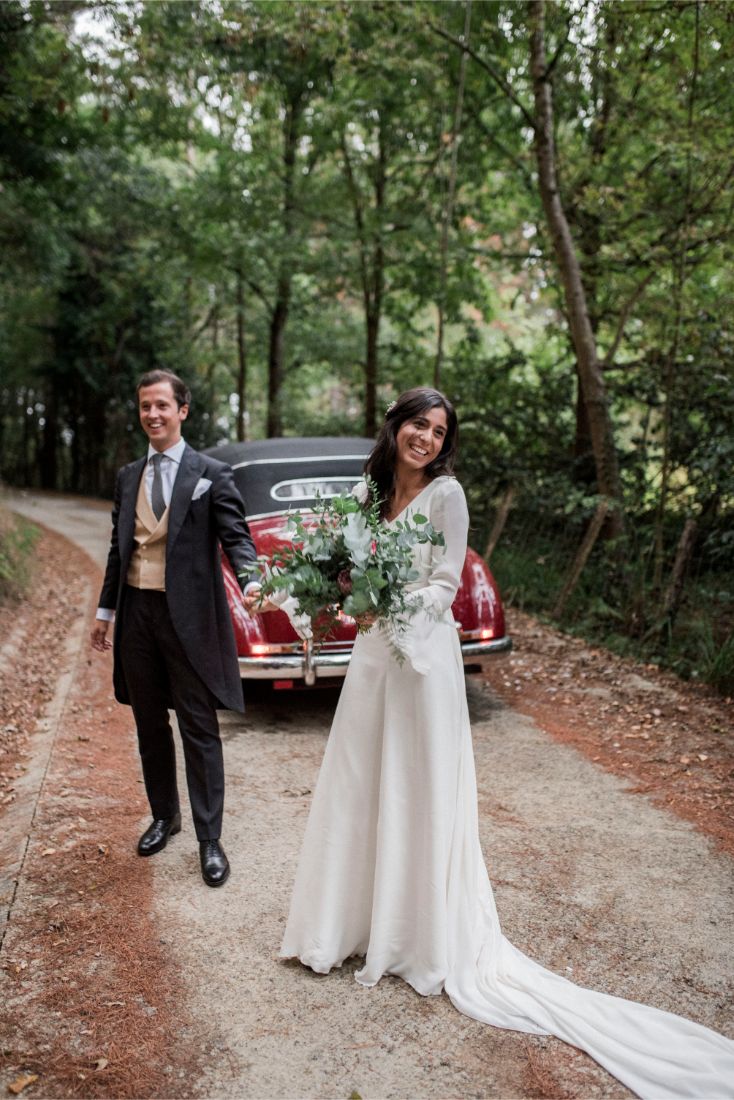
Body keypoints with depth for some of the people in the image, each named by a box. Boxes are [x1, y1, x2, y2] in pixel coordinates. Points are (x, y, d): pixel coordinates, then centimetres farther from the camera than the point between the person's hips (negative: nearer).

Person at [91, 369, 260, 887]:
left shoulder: (211, 473, -3)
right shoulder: (128, 476, 12)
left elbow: (236, 535, -10)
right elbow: (119, 549, 17)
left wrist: (251, 578, -30)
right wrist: (105, 611, 17)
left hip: (188, 615, -5)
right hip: (136, 612, 5)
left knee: (199, 729, 1)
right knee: (150, 724, 16)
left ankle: (210, 839, 12)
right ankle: (164, 816, 35)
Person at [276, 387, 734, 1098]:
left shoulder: (445, 493, -9)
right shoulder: (376, 491, 10)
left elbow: (444, 586, -11)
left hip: (422, 653, -7)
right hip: (374, 651, 7)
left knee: (416, 792, 3)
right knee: (360, 788, 14)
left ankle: (420, 939, 21)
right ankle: (359, 919, 33)